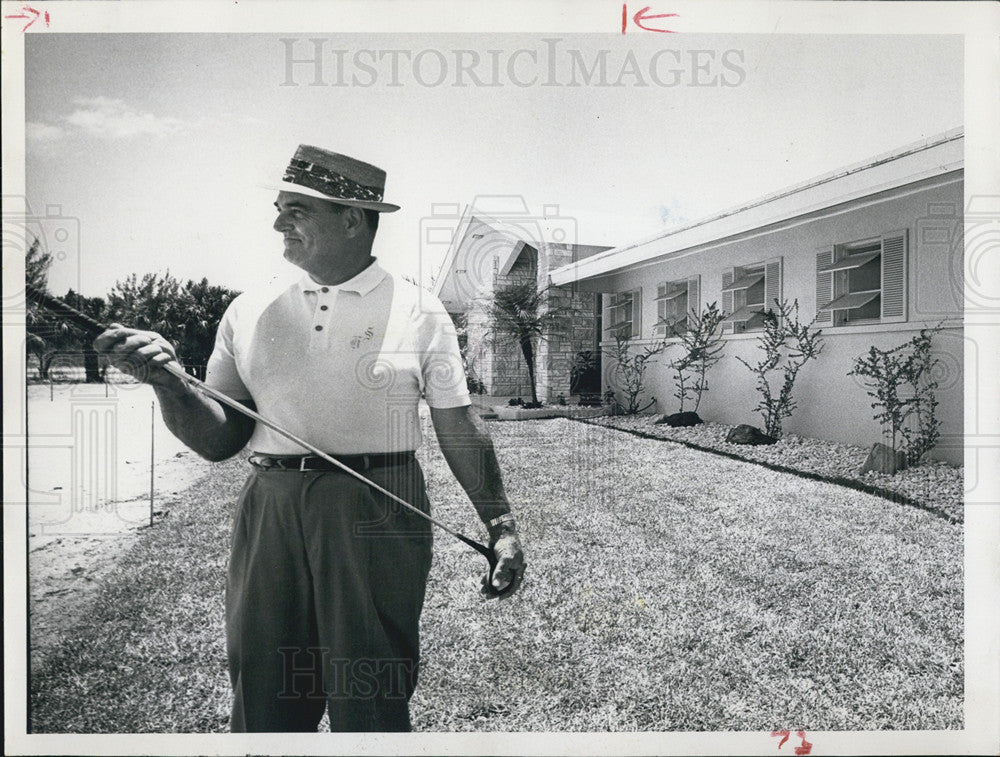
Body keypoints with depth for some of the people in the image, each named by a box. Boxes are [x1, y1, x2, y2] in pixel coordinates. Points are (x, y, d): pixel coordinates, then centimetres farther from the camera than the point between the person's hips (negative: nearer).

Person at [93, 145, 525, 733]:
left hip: (378, 517, -3)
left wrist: (501, 524, 0)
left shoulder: (419, 313, 0)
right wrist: (166, 380, -11)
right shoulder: (249, 313, 8)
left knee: (368, 706, 6)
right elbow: (218, 441, 6)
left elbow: (461, 429, 3)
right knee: (263, 700, 13)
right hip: (270, 513, 3)